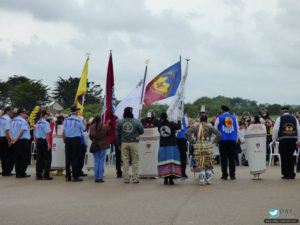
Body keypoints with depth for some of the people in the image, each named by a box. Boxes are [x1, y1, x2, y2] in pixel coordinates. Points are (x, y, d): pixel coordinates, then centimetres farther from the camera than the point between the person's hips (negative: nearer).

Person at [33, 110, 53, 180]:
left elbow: (34, 134, 14)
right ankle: (46, 175, -4)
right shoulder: (46, 123, -10)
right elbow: (47, 134, -17)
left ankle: (38, 175, 11)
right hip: (44, 141, -7)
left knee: (39, 158, 10)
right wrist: (48, 143, -14)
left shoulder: (37, 123, 12)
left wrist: (36, 143, 19)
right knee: (48, 158, -1)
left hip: (38, 141, 7)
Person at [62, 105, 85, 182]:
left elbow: (63, 132, 8)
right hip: (76, 140, -4)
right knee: (75, 158, -2)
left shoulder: (66, 120, 4)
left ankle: (68, 176, 12)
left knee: (68, 158, 8)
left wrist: (64, 141, 17)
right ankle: (75, 176, -1)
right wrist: (84, 123, 24)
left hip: (67, 140, 5)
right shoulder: (78, 121, -9)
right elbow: (83, 129, 6)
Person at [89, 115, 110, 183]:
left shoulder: (92, 127, -5)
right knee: (101, 162, 3)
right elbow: (108, 134, 3)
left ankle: (96, 178, 10)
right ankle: (100, 178, 3)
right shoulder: (105, 126, -13)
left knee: (96, 161, 9)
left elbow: (90, 137, 5)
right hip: (103, 146, -2)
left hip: (95, 146, 2)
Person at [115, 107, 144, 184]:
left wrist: (119, 144, 13)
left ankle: (126, 179, 6)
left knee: (125, 161, 6)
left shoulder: (119, 122, 1)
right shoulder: (136, 122, -4)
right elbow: (141, 131, 5)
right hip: (134, 143, -1)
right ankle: (135, 178, 4)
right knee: (135, 161, 5)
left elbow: (117, 134, 5)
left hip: (124, 143, 1)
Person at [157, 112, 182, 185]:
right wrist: (179, 120, 26)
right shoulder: (171, 124, -8)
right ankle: (171, 179, -3)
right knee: (172, 162, 1)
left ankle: (165, 179, 6)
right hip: (172, 146, -2)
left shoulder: (160, 125, -2)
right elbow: (179, 127, 8)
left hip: (162, 146, 2)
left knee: (164, 161, 6)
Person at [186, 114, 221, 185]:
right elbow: (218, 134, -7)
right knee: (209, 164, 12)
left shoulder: (196, 127, 5)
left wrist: (193, 141, -3)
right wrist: (214, 141, 2)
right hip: (208, 147, -1)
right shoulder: (209, 127, 2)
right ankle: (208, 180, 11)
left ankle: (202, 180, 1)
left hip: (198, 147, 1)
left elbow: (187, 133, -6)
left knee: (200, 165, 6)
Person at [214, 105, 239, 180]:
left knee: (223, 158, 2)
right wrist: (236, 140, 22)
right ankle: (232, 175, 2)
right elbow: (237, 130, 15)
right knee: (232, 158, 4)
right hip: (232, 140, 2)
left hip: (223, 140, -2)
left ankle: (225, 175, 2)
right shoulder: (234, 118, 9)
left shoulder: (219, 118, 2)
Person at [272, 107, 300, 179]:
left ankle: (286, 174, 2)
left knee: (284, 157, 3)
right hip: (293, 140, 3)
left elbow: (275, 129, -3)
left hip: (283, 140, -3)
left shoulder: (280, 118, 3)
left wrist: (274, 140, 1)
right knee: (290, 156, 12)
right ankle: (292, 174, 10)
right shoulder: (294, 118, 12)